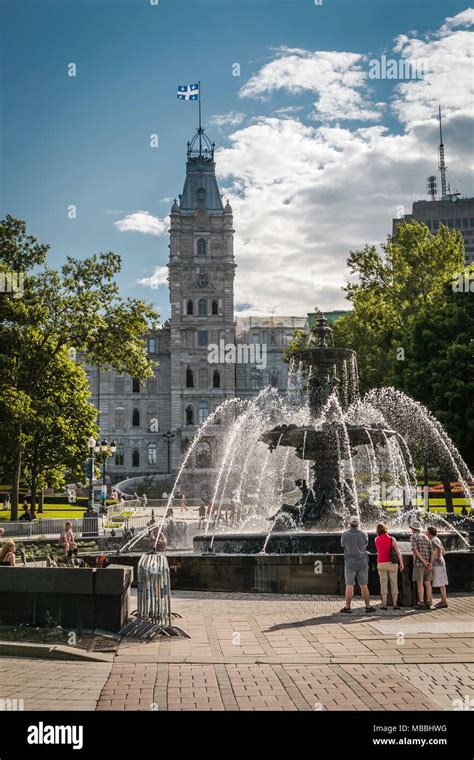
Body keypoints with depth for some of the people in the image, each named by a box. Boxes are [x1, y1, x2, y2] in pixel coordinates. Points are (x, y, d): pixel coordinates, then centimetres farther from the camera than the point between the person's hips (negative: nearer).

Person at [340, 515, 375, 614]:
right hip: (363, 563, 2)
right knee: (364, 586, 8)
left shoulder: (345, 534, -10)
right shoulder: (363, 534, -5)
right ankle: (368, 606, 11)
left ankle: (347, 607, 5)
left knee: (349, 586, 3)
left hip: (350, 564, -2)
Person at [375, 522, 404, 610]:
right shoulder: (391, 539, -5)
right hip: (392, 563, -1)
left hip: (382, 564, 1)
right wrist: (401, 564, -7)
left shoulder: (376, 539, 2)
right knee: (394, 584, 5)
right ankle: (395, 604, 3)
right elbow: (398, 552, -11)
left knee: (384, 584, 3)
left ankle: (384, 605, -1)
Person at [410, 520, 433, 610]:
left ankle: (421, 604, -8)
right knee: (427, 583, 6)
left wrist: (424, 562, -15)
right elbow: (432, 550, 5)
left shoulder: (414, 536, -2)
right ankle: (428, 603, 4)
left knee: (419, 583, -5)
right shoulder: (426, 537, 16)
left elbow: (415, 551, -15)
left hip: (419, 562, -6)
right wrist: (430, 564, -5)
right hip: (428, 563, 6)